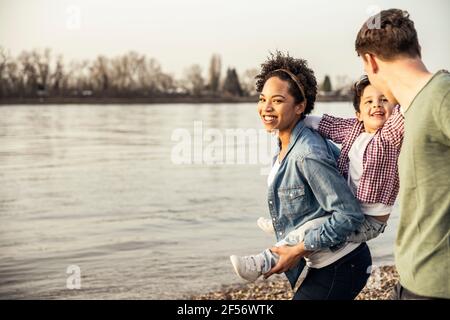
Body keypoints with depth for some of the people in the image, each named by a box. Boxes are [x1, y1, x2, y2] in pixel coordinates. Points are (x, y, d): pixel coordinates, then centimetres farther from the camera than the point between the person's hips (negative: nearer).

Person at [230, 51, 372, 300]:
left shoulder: (308, 155, -25)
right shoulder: (287, 146, 2)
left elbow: (349, 215, -25)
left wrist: (298, 250, -21)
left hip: (341, 267, -9)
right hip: (325, 264, 9)